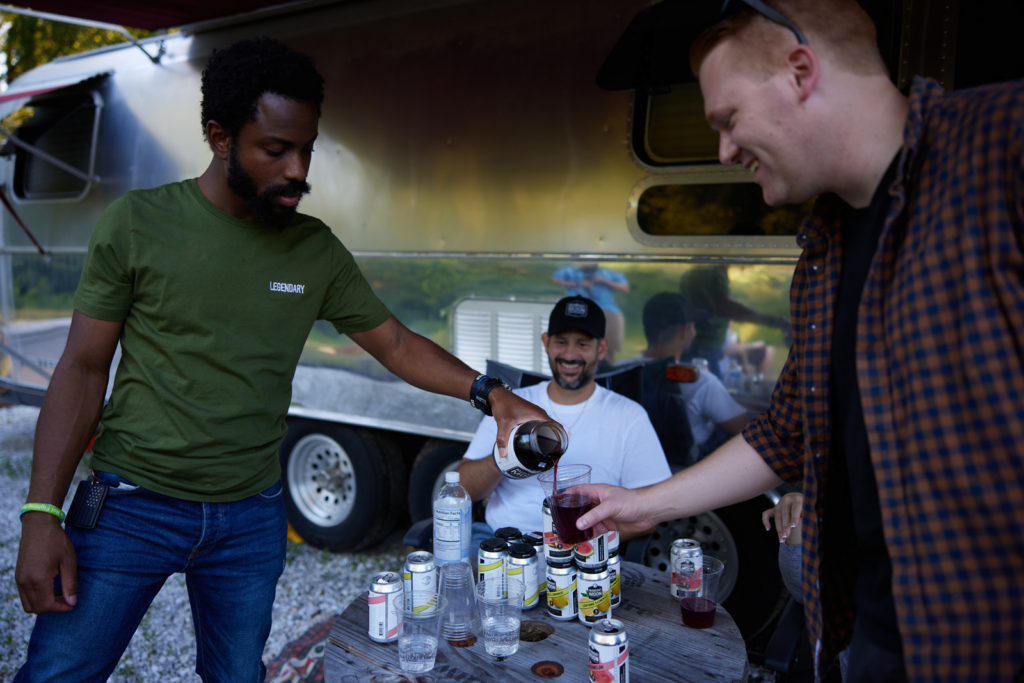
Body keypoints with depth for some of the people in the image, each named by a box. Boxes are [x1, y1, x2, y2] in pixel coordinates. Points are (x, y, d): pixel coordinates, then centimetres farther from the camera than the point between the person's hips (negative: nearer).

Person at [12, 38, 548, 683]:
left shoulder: (316, 249, 0)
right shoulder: (138, 223, -8)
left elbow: (396, 345, 4)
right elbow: (84, 369, -5)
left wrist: (489, 393, -10)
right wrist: (42, 514, -11)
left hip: (251, 519, 3)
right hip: (133, 505, -2)